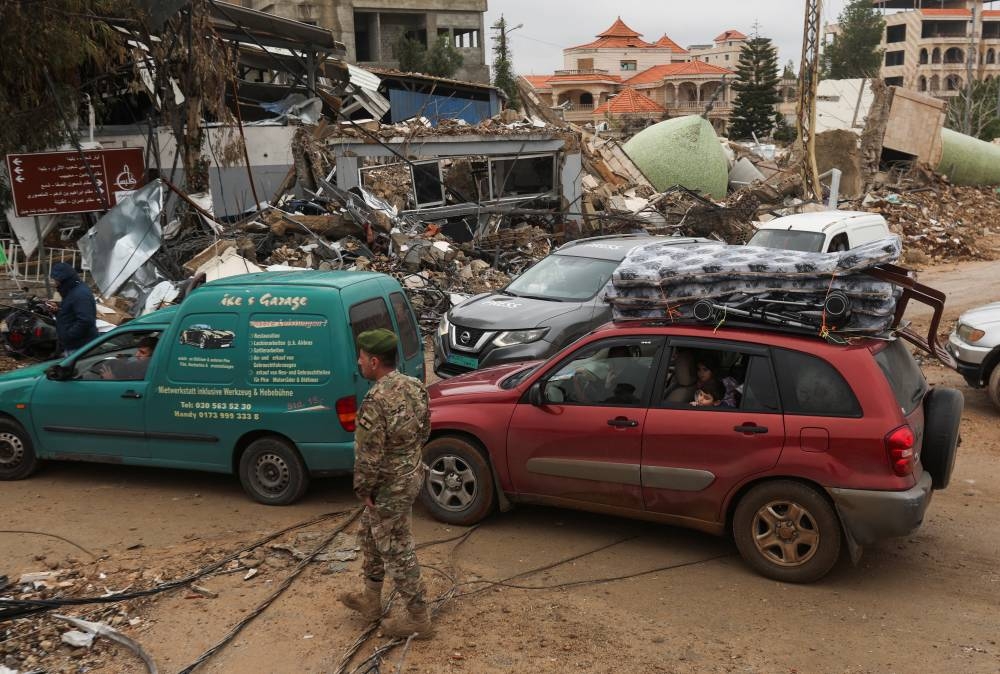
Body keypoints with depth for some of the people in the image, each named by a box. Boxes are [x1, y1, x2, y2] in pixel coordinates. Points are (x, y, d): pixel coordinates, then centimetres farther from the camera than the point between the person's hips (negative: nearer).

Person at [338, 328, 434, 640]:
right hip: (411, 475, 9)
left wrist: (363, 489, -10)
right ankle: (371, 600, 39)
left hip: (389, 487, -9)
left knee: (396, 551, 4)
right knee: (370, 535, 25)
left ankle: (418, 619, 16)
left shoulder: (376, 401, -27)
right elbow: (425, 429, 12)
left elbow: (368, 455, -24)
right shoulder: (414, 386, 0)